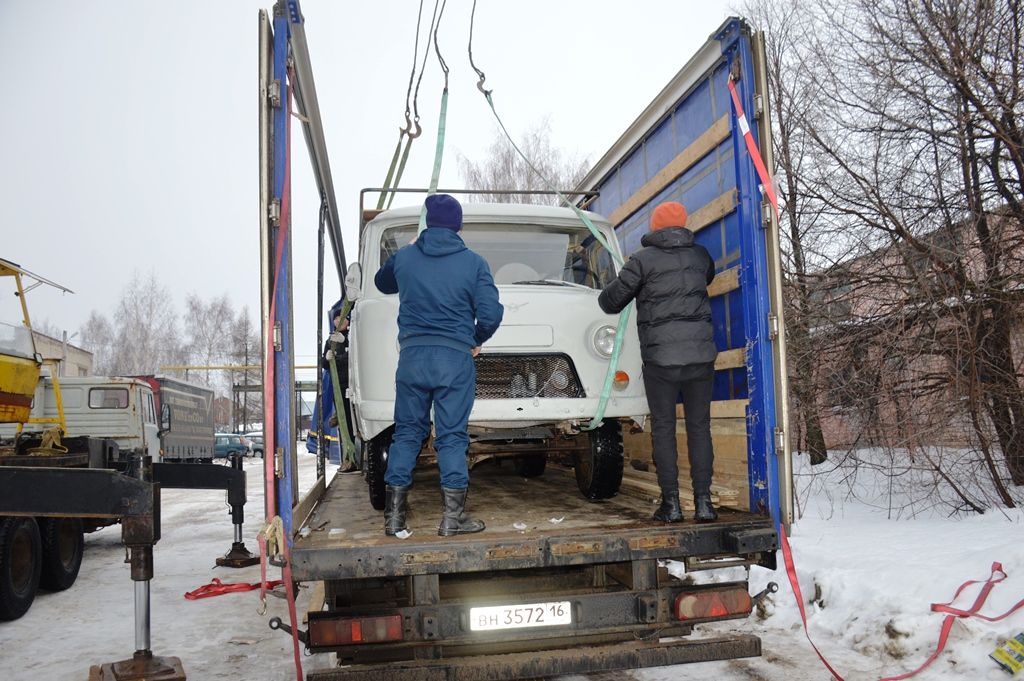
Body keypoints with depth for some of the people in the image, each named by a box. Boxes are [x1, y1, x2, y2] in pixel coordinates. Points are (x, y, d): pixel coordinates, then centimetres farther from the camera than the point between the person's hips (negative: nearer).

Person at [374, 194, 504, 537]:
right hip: (456, 357, -2)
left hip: (412, 356, 2)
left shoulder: (404, 257, 6)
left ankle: (394, 516, 14)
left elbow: (382, 283, 28)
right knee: (452, 436, 3)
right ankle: (452, 517, 4)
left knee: (406, 433, 11)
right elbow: (491, 313, -8)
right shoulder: (473, 263, -1)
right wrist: (477, 340, 12)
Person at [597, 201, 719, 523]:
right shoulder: (700, 255, 11)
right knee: (699, 426, 8)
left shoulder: (644, 259, -2)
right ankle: (703, 502, 5)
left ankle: (671, 503, 3)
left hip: (660, 356, -3)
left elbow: (610, 300, -1)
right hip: (701, 353, 3)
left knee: (663, 428, 4)